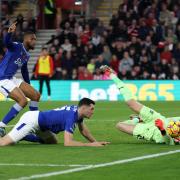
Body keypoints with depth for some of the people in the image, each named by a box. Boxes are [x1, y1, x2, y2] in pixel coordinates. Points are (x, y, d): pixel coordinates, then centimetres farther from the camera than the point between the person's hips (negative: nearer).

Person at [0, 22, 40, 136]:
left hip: (12, 79, 9)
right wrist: (9, 33, -57)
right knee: (23, 100, -22)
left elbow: (24, 71, 27)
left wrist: (29, 86, 31)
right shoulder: (16, 46, -13)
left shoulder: (27, 55, 14)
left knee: (36, 95, 7)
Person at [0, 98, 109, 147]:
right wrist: (90, 145, -28)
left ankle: (22, 136, 23)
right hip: (31, 121, -10)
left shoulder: (78, 111, 2)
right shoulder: (71, 116, -26)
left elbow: (83, 130, 21)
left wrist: (96, 142, 9)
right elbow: (67, 143, -33)